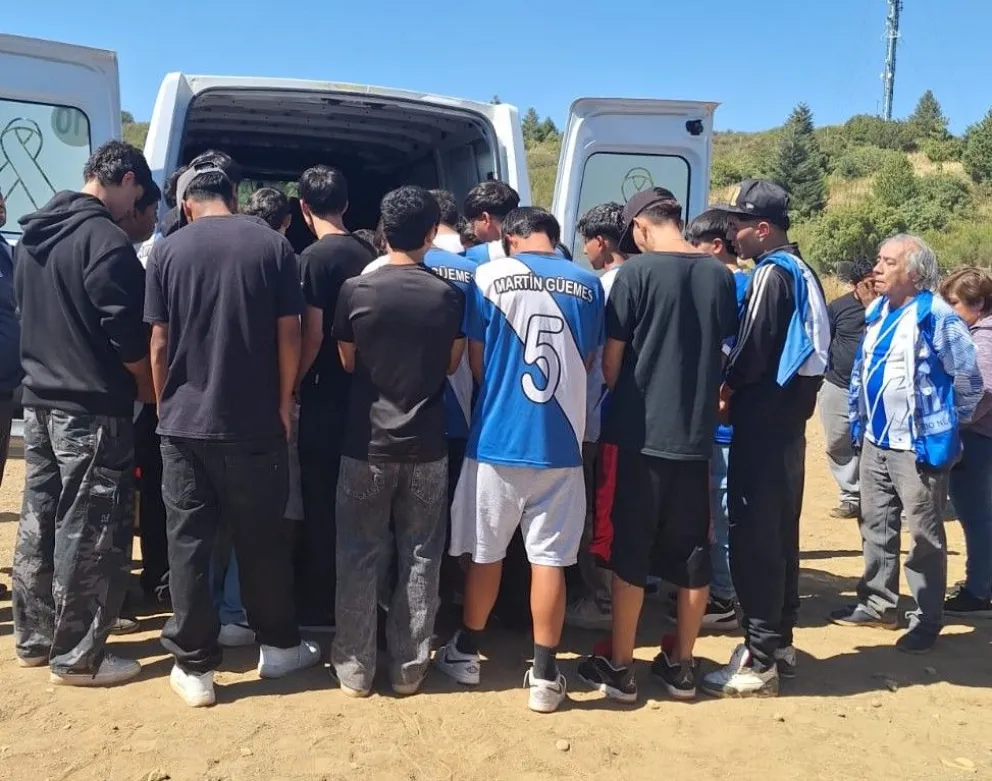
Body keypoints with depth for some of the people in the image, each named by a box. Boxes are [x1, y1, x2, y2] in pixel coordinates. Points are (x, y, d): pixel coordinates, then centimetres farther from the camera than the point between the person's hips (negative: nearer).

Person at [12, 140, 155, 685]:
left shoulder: (32, 236, 12)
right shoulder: (105, 239, -16)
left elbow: (33, 316, 17)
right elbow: (127, 334, -18)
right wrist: (149, 389, -3)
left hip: (39, 399, 9)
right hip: (92, 408, -9)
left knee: (39, 522, 15)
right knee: (89, 534, 0)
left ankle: (34, 637, 28)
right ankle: (77, 657, 9)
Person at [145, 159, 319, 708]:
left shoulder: (168, 251, 0)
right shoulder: (273, 246, -2)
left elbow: (160, 344, -1)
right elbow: (288, 335, -3)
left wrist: (165, 405, 11)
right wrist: (284, 401, 7)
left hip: (184, 421, 0)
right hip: (255, 421, 0)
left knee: (188, 541, 8)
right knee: (262, 538, 12)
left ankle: (194, 667, 15)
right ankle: (279, 646, 26)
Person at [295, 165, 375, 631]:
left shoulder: (314, 257, -13)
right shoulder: (366, 254, 7)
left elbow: (312, 335, -16)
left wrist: (291, 385, -4)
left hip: (324, 399, -7)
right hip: (360, 395, 7)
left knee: (320, 504, 3)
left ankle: (319, 608, 13)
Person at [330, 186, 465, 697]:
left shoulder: (355, 291, -8)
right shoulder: (449, 296, -5)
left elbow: (348, 363, 4)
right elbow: (451, 366, 6)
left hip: (367, 444, -1)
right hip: (426, 446, 1)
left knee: (360, 557, 10)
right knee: (420, 557, 11)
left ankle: (355, 668, 18)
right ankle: (409, 666, 20)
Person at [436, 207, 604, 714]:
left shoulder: (489, 276, -3)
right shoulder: (588, 285, 4)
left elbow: (477, 362, 2)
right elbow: (585, 364, 12)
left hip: (498, 438, -1)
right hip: (561, 442, 2)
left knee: (486, 552, 13)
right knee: (549, 558, 7)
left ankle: (466, 653, 29)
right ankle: (544, 675, 15)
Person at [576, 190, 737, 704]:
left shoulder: (636, 272, -10)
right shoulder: (721, 276, 4)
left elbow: (611, 359, -6)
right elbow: (723, 354, 13)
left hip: (640, 433, -4)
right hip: (696, 433, 4)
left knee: (630, 551, 6)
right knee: (692, 553, 12)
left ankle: (619, 667, 15)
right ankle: (681, 666, 24)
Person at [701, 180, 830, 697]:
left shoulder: (771, 273, -14)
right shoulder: (801, 273, 15)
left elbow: (753, 350, -20)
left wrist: (725, 388, -1)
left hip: (761, 422, -10)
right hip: (788, 418, 10)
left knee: (753, 538, -5)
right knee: (780, 534, 15)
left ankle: (759, 661, 2)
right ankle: (778, 643, 25)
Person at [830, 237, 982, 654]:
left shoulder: (937, 317, -16)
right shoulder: (877, 312, 7)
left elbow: (969, 380, -8)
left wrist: (946, 423, 2)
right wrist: (859, 421, 16)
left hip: (918, 446, -7)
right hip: (875, 441, 8)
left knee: (924, 535, 4)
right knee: (876, 525, 16)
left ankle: (927, 620, 16)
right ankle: (877, 603, 29)